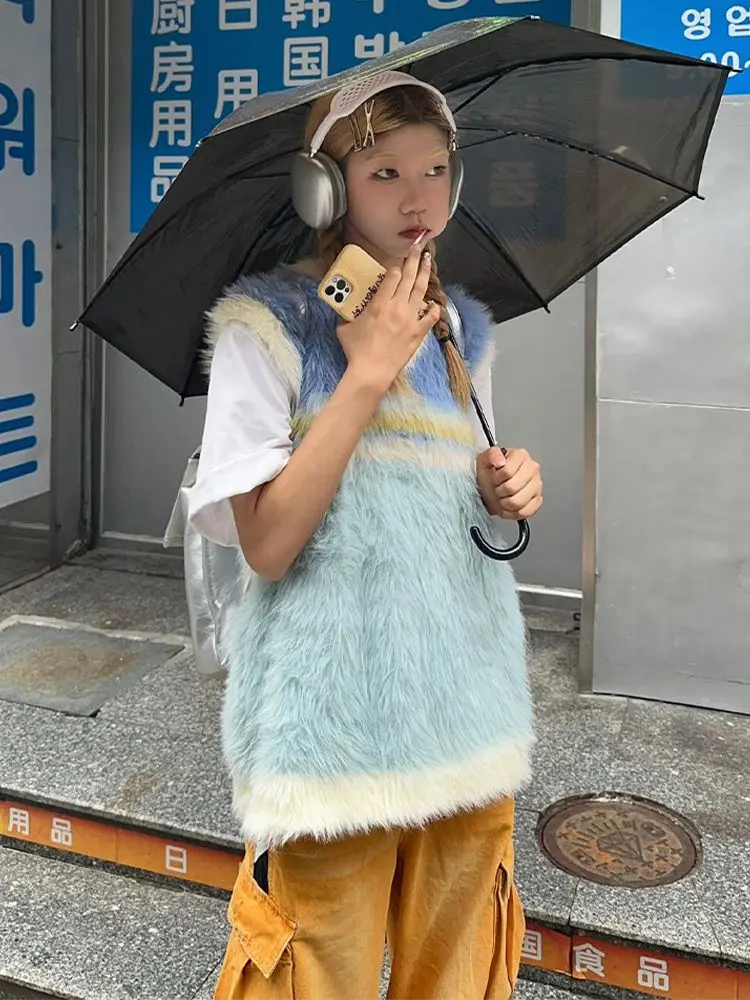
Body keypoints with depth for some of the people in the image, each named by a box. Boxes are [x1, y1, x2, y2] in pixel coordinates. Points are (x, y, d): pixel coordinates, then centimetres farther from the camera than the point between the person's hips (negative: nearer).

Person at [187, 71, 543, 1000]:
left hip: (465, 675, 6)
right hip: (339, 704, -5)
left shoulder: (464, 325, 10)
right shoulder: (268, 319, -9)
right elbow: (267, 540, -17)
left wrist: (505, 488, -2)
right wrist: (370, 370, -19)